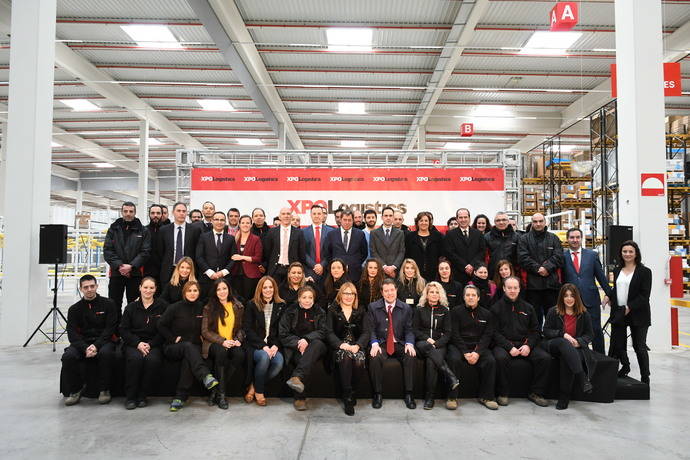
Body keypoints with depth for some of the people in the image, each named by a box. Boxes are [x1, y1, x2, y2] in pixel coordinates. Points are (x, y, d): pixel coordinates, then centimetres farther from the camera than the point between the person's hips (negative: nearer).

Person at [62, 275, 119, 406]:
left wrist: (96, 345, -18)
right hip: (82, 343, 3)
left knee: (106, 353, -35)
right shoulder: (74, 309, 10)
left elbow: (110, 329, -3)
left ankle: (104, 389, -15)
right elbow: (72, 333, 0)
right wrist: (85, 348, -18)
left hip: (103, 341, -2)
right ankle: (75, 389, -4)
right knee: (68, 356, -27)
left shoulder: (108, 304, 3)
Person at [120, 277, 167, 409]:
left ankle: (142, 396, -14)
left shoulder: (162, 306, 5)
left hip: (154, 344, -1)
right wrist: (138, 343, -11)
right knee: (135, 358, -32)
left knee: (153, 360, -32)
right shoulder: (131, 307, 10)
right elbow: (123, 329, 5)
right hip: (133, 343, 1)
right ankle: (130, 397, -17)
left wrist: (150, 344, -11)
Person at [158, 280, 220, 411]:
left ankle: (180, 398, -34)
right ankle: (206, 376, -57)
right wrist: (173, 339, -6)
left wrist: (201, 338, 5)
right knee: (188, 346, -37)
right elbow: (161, 325, 1)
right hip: (173, 347, -2)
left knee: (188, 359, -35)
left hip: (194, 347, 2)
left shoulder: (201, 308, 10)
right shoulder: (175, 308, 1)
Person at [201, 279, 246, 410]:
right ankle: (221, 394, -26)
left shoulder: (238, 307, 10)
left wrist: (238, 339, -8)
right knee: (221, 351, -37)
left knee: (240, 354, -31)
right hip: (214, 343, -2)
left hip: (232, 343, 2)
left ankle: (216, 390, -19)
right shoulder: (209, 308, 3)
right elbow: (205, 331, -2)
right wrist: (222, 341, -16)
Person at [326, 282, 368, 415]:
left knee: (359, 359, -31)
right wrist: (341, 344, -16)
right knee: (345, 356, -34)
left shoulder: (361, 311, 16)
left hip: (356, 346, 1)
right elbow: (329, 332, 1)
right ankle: (348, 397, -27)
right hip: (339, 346, -1)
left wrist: (357, 345, -13)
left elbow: (365, 332, 7)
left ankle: (350, 394, -12)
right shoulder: (332, 310, 11)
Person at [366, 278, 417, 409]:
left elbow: (409, 330, 6)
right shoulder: (373, 307, 4)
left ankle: (409, 394, -15)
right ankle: (378, 394, -14)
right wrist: (374, 343, -18)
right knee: (375, 357, -32)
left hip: (399, 344, 1)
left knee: (410, 356, -29)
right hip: (381, 344, -1)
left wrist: (409, 344, -14)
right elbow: (371, 329, 1)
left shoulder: (406, 308, 7)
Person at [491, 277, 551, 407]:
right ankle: (503, 394, -16)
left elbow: (535, 330, 15)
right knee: (501, 358, -35)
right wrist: (509, 347, -16)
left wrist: (528, 345, -5)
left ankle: (535, 393, -3)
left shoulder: (527, 308, 16)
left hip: (525, 344, 4)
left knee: (545, 358, -19)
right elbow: (495, 332, -4)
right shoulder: (497, 307, 4)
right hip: (503, 344, -4)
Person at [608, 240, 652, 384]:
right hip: (618, 313, 5)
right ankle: (625, 366, 33)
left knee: (640, 347, 3)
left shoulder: (644, 271, -5)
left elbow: (645, 295, -10)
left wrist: (629, 307, -16)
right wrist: (614, 311, 8)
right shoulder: (617, 271, 11)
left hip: (637, 314, -5)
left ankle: (645, 378, 17)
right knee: (616, 344, 9)